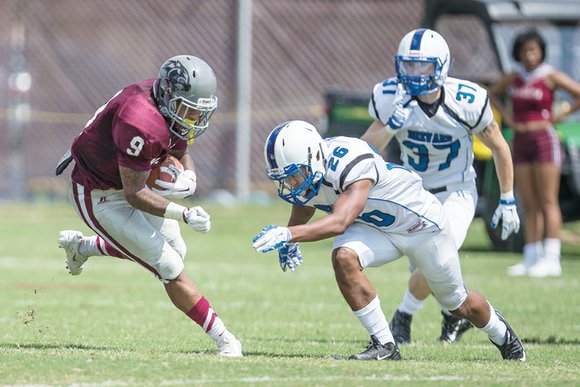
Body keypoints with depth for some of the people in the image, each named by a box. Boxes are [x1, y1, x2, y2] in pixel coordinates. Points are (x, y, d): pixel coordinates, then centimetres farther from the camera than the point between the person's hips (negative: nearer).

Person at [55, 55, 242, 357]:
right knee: (170, 267, -9)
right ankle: (223, 339, 0)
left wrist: (187, 179, -14)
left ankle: (81, 247, 36)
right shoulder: (142, 123, -37)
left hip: (128, 182, 9)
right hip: (99, 196, -9)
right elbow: (134, 194, -31)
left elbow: (181, 153, 8)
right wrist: (184, 214, -36)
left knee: (175, 249, 22)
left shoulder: (173, 107, -11)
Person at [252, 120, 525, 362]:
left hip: (419, 222, -6)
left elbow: (339, 222, -52)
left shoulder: (351, 164, -41)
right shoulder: (305, 172, -16)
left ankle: (500, 332, 46)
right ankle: (384, 344, -14)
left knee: (458, 303, 12)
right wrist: (289, 242, -1)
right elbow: (303, 203, 10)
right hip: (375, 229, 6)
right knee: (344, 258, -26)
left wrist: (289, 234, -60)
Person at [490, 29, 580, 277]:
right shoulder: (513, 78, 10)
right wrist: (505, 116, 13)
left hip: (544, 139, -6)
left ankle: (551, 259, -11)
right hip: (520, 142, 6)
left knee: (547, 202, -8)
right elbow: (493, 93, 28)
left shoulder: (550, 77, -6)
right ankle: (531, 258, 8)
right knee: (529, 205, 6)